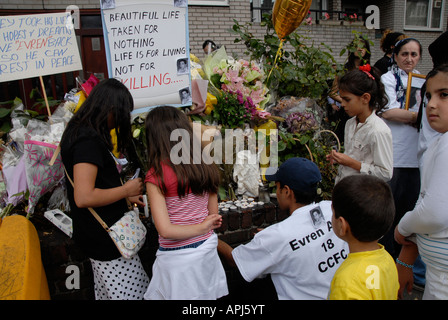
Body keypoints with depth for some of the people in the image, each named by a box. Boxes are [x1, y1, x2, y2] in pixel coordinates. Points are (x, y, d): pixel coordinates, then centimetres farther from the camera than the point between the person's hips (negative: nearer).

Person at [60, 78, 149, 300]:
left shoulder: (78, 131, 10)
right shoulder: (89, 142, -22)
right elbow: (83, 197, -28)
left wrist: (125, 197, 16)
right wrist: (126, 190, -15)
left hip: (97, 236, 10)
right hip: (105, 240, -10)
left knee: (107, 292, 21)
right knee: (129, 292, 0)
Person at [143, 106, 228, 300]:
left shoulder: (156, 176, -16)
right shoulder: (206, 167, -1)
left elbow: (165, 230, -20)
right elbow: (214, 216, 6)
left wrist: (202, 227, -11)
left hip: (177, 259, -5)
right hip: (207, 251, 5)